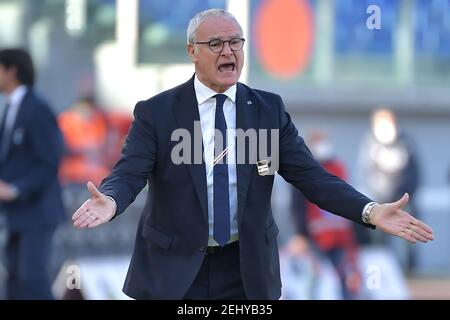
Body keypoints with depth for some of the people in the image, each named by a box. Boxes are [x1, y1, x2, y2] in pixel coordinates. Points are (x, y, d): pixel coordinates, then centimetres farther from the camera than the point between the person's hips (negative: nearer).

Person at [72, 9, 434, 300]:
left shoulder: (269, 109, 3)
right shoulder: (156, 112, -4)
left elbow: (309, 174, -2)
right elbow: (128, 174, -13)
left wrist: (370, 211, -18)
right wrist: (109, 201, -39)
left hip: (248, 270, 2)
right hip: (174, 270, -2)